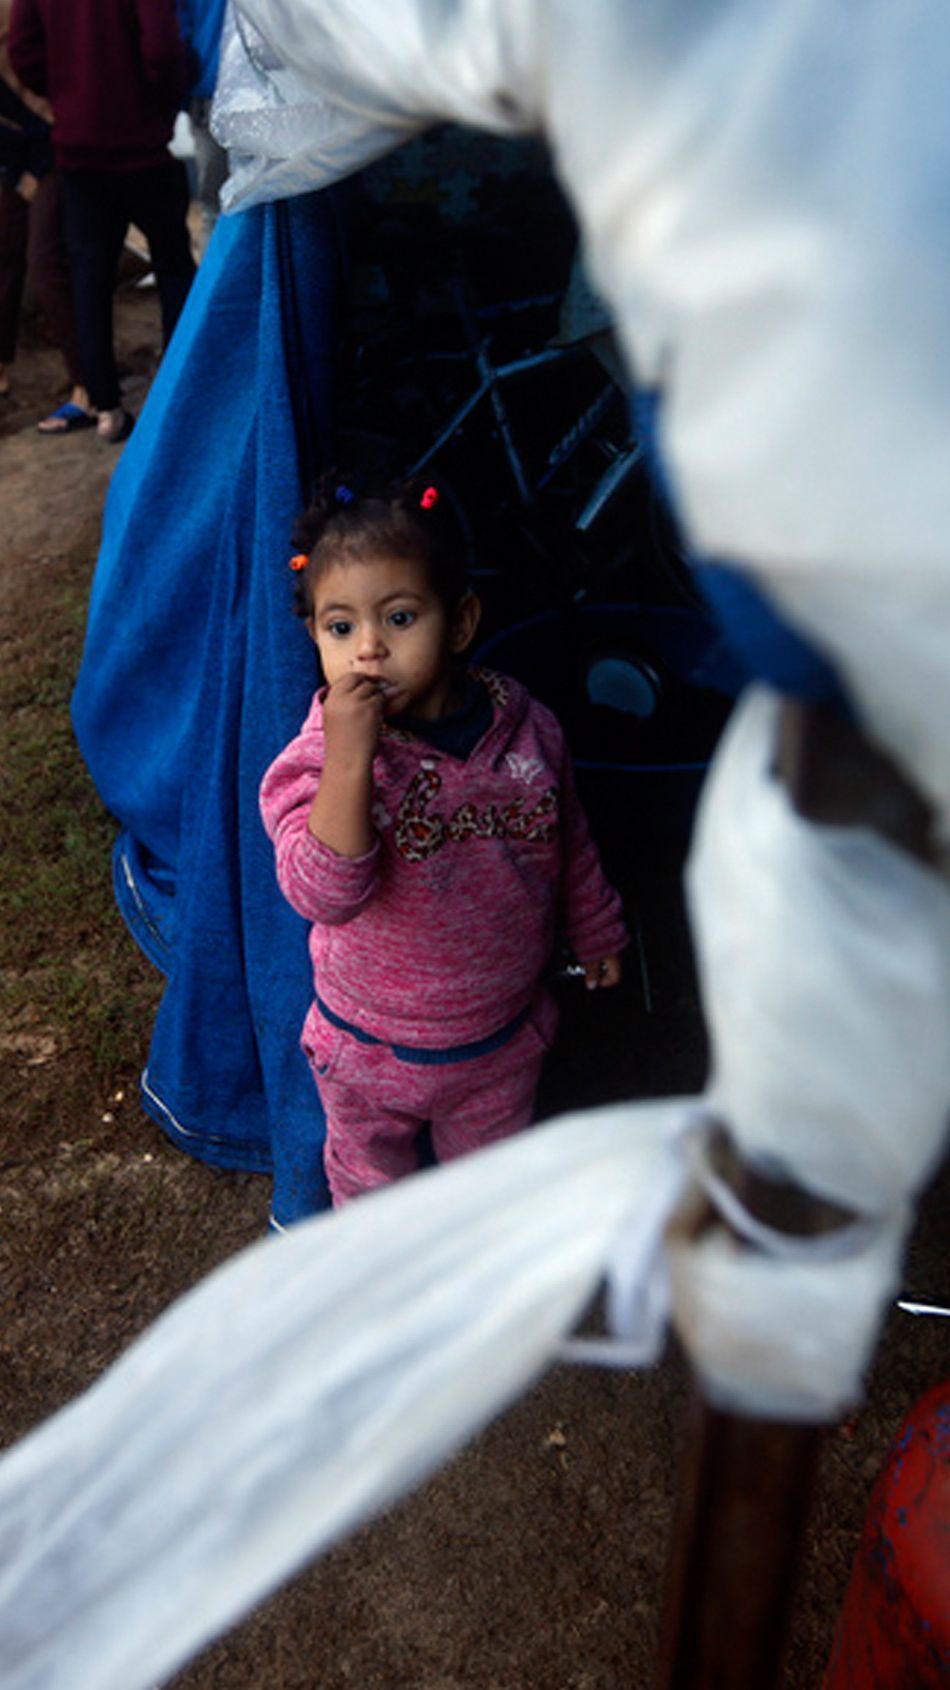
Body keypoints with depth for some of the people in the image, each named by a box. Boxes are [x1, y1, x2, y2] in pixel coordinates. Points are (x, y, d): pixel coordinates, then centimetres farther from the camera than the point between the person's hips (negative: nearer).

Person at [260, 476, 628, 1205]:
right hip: (370, 1049, -2)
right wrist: (349, 759, -45)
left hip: (500, 1038, 2)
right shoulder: (320, 756, -24)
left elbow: (570, 842, 3)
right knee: (369, 1175, 26)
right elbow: (322, 893, -38)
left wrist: (595, 930, 15)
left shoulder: (526, 728, -15)